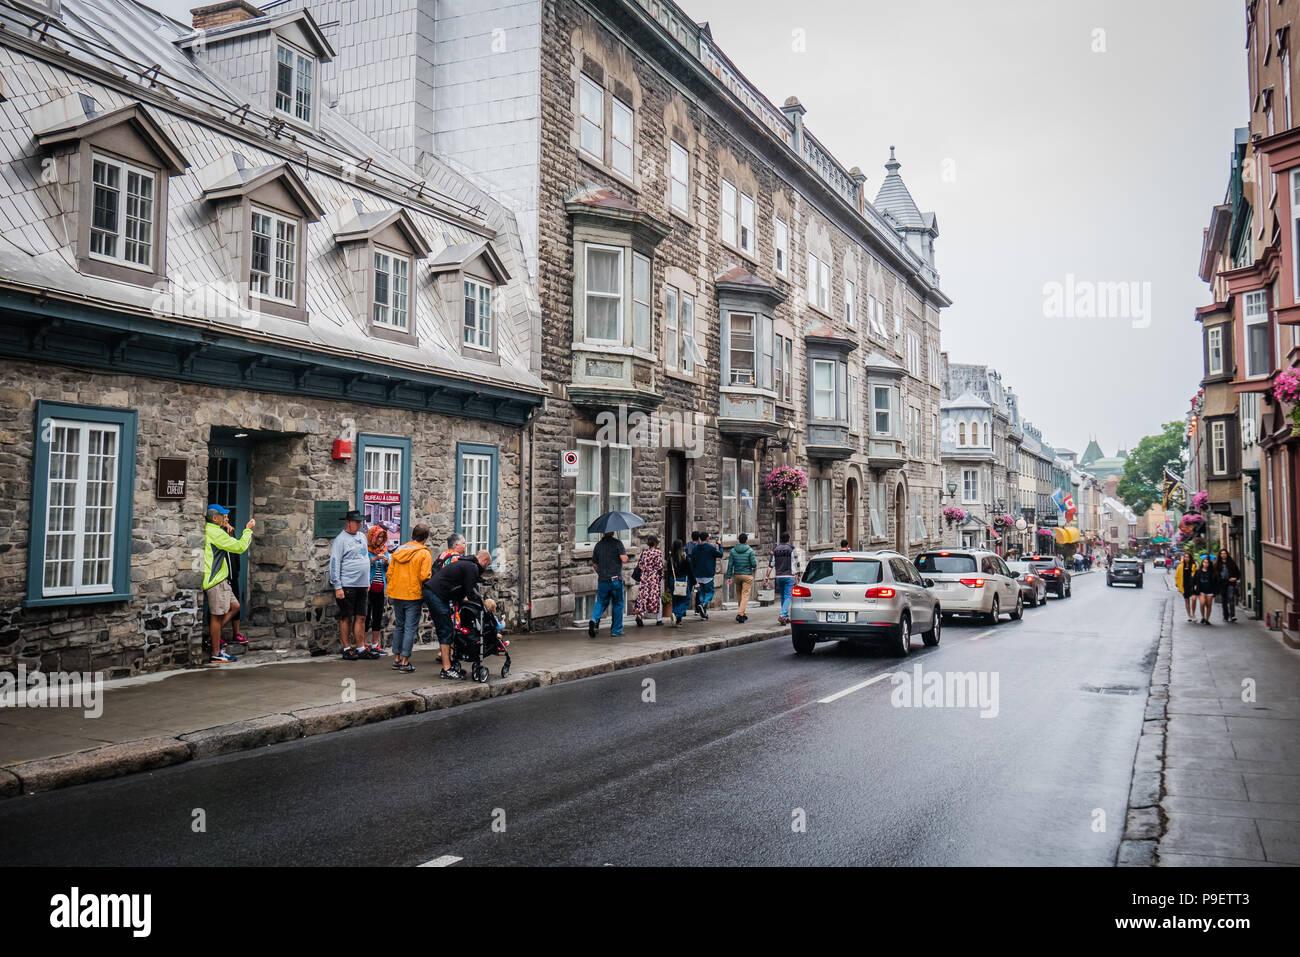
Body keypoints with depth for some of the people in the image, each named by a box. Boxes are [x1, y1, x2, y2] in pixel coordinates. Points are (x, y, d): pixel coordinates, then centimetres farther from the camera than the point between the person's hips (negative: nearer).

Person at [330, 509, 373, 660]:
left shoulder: (362, 536, 14)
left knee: (361, 617, 7)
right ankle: (347, 649, 9)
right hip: (347, 586, -7)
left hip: (362, 585, 7)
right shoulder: (341, 539, -8)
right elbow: (334, 564, -12)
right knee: (346, 618, 1)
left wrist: (368, 582, 20)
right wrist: (337, 587, -16)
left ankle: (361, 648, 12)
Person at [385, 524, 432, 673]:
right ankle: (405, 661, 0)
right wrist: (426, 593, 2)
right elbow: (424, 576, -16)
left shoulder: (398, 551, 8)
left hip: (397, 595, 6)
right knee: (410, 628, 0)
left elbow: (390, 573, 9)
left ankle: (396, 659, 21)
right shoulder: (424, 554, -9)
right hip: (413, 596, -5)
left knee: (399, 626, 16)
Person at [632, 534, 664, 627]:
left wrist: (639, 577, 15)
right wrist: (661, 576, 2)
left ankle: (639, 615, -19)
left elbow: (639, 564, 7)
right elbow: (660, 566, -12)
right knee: (657, 597, 7)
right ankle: (659, 619, 12)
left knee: (643, 596, 3)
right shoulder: (658, 552, -8)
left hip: (644, 577, 4)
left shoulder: (643, 551, 6)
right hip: (655, 578, -4)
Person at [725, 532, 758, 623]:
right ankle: (740, 614, -17)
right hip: (747, 575, -4)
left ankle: (743, 614, 24)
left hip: (737, 575, 4)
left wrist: (729, 576, 4)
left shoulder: (733, 550, 1)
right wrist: (754, 567, 12)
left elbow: (730, 564, 0)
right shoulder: (750, 551, -9)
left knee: (739, 595, 16)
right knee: (745, 595, -3)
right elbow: (754, 564, -12)